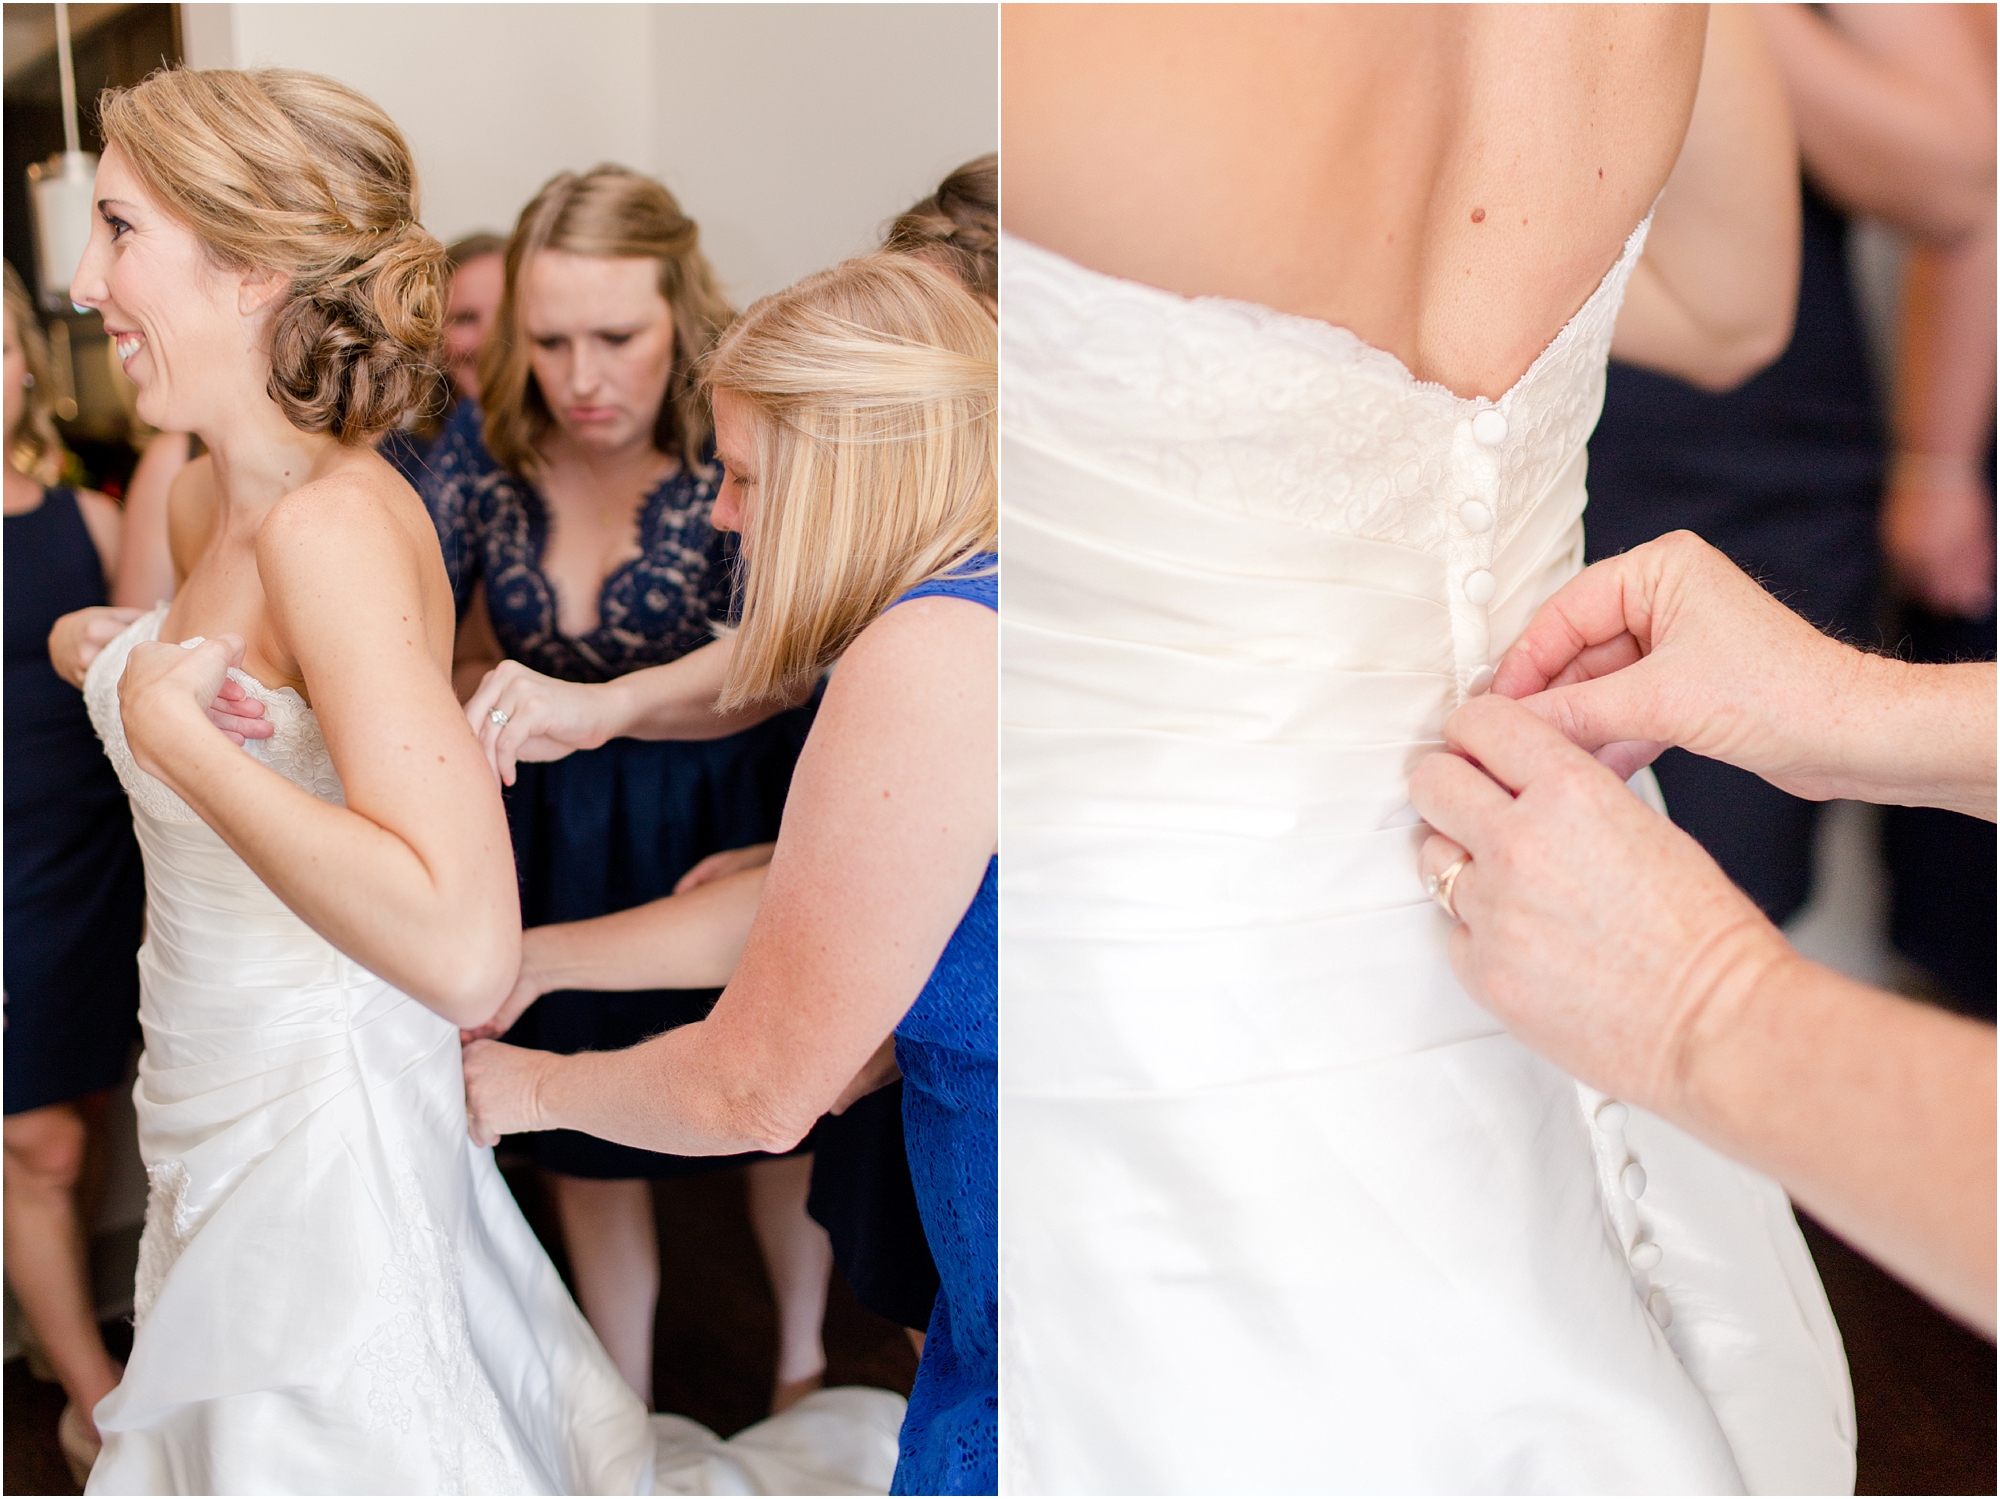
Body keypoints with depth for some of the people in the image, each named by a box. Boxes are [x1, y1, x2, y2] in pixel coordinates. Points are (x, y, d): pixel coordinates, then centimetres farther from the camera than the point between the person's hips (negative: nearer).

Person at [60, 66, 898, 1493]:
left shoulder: (333, 527, -25)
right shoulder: (208, 500, 2)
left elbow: (465, 950, -35)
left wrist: (168, 726, -28)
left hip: (313, 1139, -9)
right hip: (232, 1100, 9)